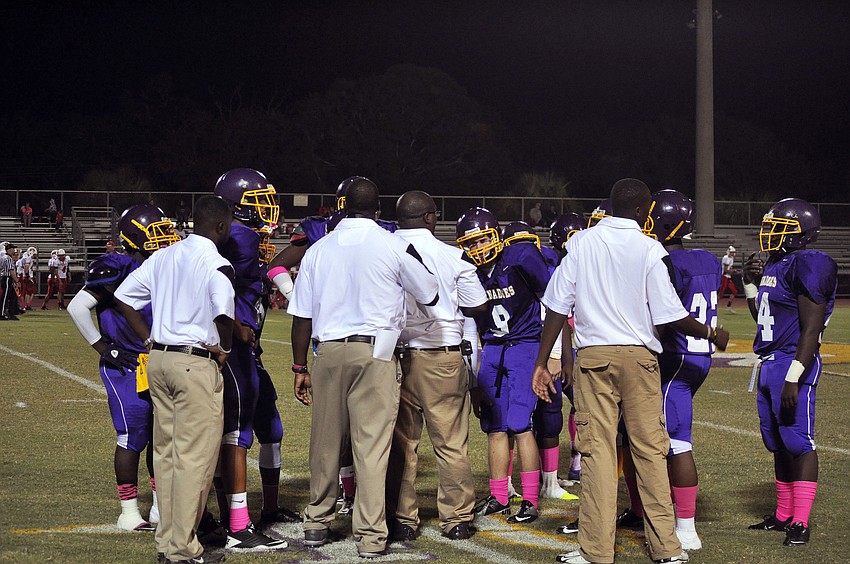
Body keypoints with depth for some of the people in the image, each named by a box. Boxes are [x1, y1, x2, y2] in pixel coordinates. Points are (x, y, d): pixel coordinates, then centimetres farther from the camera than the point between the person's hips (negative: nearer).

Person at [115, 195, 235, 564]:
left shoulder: (163, 257, 11)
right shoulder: (216, 264, -11)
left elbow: (124, 297, 13)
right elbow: (223, 314, -25)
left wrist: (149, 340, 15)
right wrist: (225, 347, -6)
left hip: (158, 359, 8)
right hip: (196, 363, -8)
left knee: (166, 451, 14)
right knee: (194, 456, -1)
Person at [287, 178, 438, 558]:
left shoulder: (318, 250, 6)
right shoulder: (395, 247, -2)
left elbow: (302, 316, 8)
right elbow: (430, 297, 10)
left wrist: (300, 367, 16)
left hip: (328, 352, 3)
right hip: (375, 351, -3)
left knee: (325, 441, 13)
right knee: (371, 445, -1)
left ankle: (317, 523, 25)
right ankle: (370, 536, 0)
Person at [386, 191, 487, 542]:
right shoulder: (452, 257, -5)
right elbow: (478, 307, 5)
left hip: (395, 356, 1)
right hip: (443, 359, -1)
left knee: (400, 443, 10)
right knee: (451, 443, 7)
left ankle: (402, 520, 14)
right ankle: (457, 519, 14)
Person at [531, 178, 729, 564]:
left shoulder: (581, 243, 3)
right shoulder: (649, 250, -3)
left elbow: (557, 306, 0)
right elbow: (670, 315, -4)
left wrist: (541, 364, 4)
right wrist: (711, 334, 13)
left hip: (593, 357, 1)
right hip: (639, 357, -1)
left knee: (597, 449, 1)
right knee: (650, 450, 6)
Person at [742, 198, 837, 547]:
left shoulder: (808, 267, -14)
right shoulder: (775, 264, 15)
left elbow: (811, 329, -19)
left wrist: (794, 378, -24)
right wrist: (751, 283, 12)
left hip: (793, 363, -10)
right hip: (769, 362, 10)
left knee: (798, 441, -8)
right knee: (777, 442, 15)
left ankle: (800, 524, -6)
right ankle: (784, 515, 25)